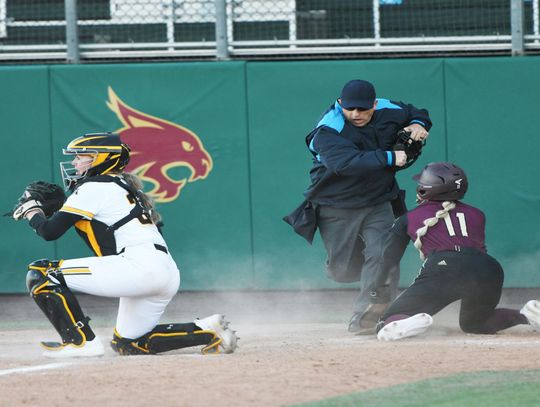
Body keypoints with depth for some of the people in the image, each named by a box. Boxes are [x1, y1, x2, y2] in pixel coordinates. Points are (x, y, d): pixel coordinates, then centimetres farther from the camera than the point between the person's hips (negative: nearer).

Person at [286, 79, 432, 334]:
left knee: (382, 256, -18)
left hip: (378, 204, 3)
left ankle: (364, 320, -15)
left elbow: (416, 113, 14)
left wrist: (418, 125, -11)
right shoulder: (328, 131, -22)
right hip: (337, 207, -3)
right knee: (343, 271, 7)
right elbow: (347, 163, -39)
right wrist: (389, 158, -38)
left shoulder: (388, 112, -5)